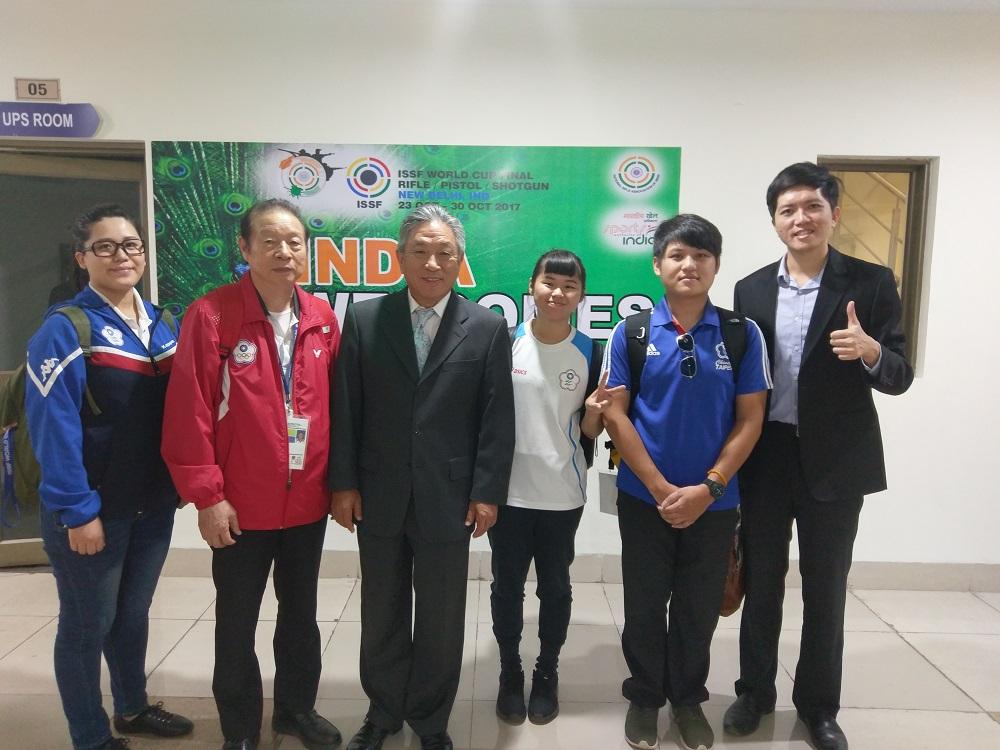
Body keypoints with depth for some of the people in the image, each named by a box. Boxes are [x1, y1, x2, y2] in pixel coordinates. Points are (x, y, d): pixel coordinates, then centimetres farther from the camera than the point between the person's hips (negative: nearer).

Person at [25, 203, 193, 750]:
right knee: (87, 626, 10)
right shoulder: (64, 330, -13)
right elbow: (52, 429, -18)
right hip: (93, 510, -6)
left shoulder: (163, 326, 6)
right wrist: (76, 510, -19)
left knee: (134, 613, 22)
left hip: (153, 504, 6)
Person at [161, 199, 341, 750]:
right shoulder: (211, 315, -12)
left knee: (301, 613, 19)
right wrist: (207, 496, -14)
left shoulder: (322, 318, 1)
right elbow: (188, 413, -13)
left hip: (307, 501, 4)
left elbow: (334, 406, 6)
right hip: (241, 504, -3)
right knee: (236, 623, 13)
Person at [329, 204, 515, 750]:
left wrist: (488, 492, -6)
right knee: (381, 615, 17)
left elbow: (496, 418, -3)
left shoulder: (488, 327, -2)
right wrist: (343, 482, -3)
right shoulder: (364, 318, 1)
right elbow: (346, 409, 1)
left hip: (448, 497, -1)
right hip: (378, 495, 2)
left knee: (441, 620, 12)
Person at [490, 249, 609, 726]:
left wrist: (595, 413, -20)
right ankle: (510, 672, 33)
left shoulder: (590, 352, -3)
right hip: (508, 489, 0)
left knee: (555, 586, 15)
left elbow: (589, 432, 2)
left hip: (563, 494, 1)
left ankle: (547, 673, 36)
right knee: (507, 585, 13)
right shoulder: (505, 343, -6)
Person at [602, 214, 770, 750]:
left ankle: (688, 697, 35)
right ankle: (644, 695, 33)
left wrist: (708, 488, -12)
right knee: (644, 605, 12)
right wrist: (662, 489, -12)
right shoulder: (630, 333, -4)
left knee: (699, 608, 14)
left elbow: (750, 420, -3)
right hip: (644, 498, 0)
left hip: (714, 501, 1)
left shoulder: (743, 334, -2)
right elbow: (614, 415, -7)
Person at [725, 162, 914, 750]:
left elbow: (900, 377, -6)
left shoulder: (871, 283, -5)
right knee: (761, 582, 14)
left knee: (826, 589, 11)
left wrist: (871, 352, -28)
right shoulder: (751, 289, 3)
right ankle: (755, 691, 33)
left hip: (835, 460, -2)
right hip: (765, 457, 2)